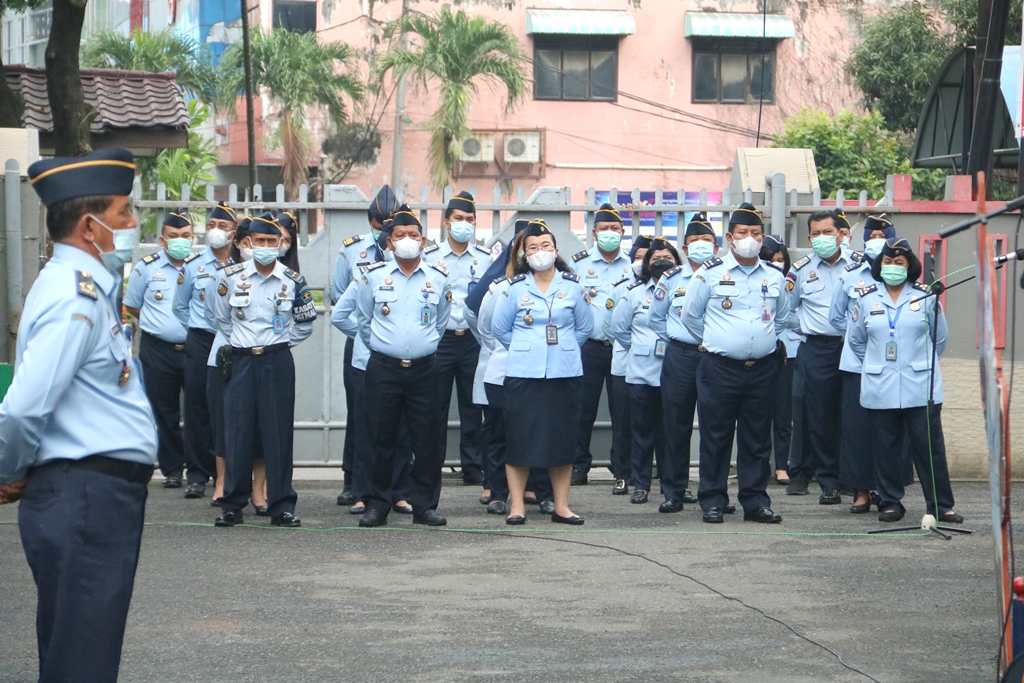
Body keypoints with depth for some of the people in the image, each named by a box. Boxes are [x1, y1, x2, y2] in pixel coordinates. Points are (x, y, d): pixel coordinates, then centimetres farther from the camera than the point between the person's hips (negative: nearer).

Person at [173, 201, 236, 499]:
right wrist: (199, 329, 10)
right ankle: (198, 475, 2)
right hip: (200, 343, 1)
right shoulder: (192, 265, 7)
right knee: (197, 407, -2)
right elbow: (180, 306, 17)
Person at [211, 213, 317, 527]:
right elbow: (222, 318, 15)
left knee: (278, 434, -1)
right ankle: (233, 504, 8)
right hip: (241, 362, 1)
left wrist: (280, 344, 7)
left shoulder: (293, 281, 1)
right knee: (238, 433, 1)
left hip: (278, 362, -1)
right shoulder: (231, 277, 1)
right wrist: (239, 343, 10)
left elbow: (305, 323, 12)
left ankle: (282, 506, 4)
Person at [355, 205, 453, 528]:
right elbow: (364, 321, 15)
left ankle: (424, 505, 10)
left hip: (424, 368, 1)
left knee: (426, 440, 2)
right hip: (383, 368, -1)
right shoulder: (374, 277, 3)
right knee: (382, 439, 1)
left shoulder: (438, 279, 6)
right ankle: (377, 505, 9)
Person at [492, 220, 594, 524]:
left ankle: (561, 506, 11)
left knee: (562, 438, 4)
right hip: (523, 374, -1)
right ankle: (517, 506, 5)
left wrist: (564, 350, 12)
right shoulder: (515, 287, 2)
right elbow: (499, 328, 10)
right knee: (519, 438, -2)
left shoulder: (573, 287, 5)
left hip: (565, 373, 1)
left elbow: (584, 328, 14)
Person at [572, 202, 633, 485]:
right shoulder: (578, 263, 6)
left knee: (622, 410, 1)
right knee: (584, 409, 2)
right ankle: (579, 466, 11)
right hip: (589, 347, 0)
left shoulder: (633, 265, 8)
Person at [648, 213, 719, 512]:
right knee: (677, 426, 1)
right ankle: (674, 491, 7)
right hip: (680, 357, 1)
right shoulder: (672, 278, 7)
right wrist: (675, 338, 11)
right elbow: (656, 317, 18)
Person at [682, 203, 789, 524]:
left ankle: (756, 501, 11)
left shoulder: (775, 277, 10)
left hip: (762, 368, 3)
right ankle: (712, 501, 6)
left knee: (757, 438, 6)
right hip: (720, 368, -3)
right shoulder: (710, 273, -1)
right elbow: (690, 315, 7)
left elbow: (782, 318, 26)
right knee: (716, 437, 0)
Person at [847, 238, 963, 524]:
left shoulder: (925, 297, 3)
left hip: (922, 389, -1)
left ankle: (941, 505, 2)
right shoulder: (866, 299, 7)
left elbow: (940, 337, 14)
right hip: (880, 390, 1)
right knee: (886, 448, 4)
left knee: (930, 447, -2)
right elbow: (856, 340, 18)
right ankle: (890, 503, 13)